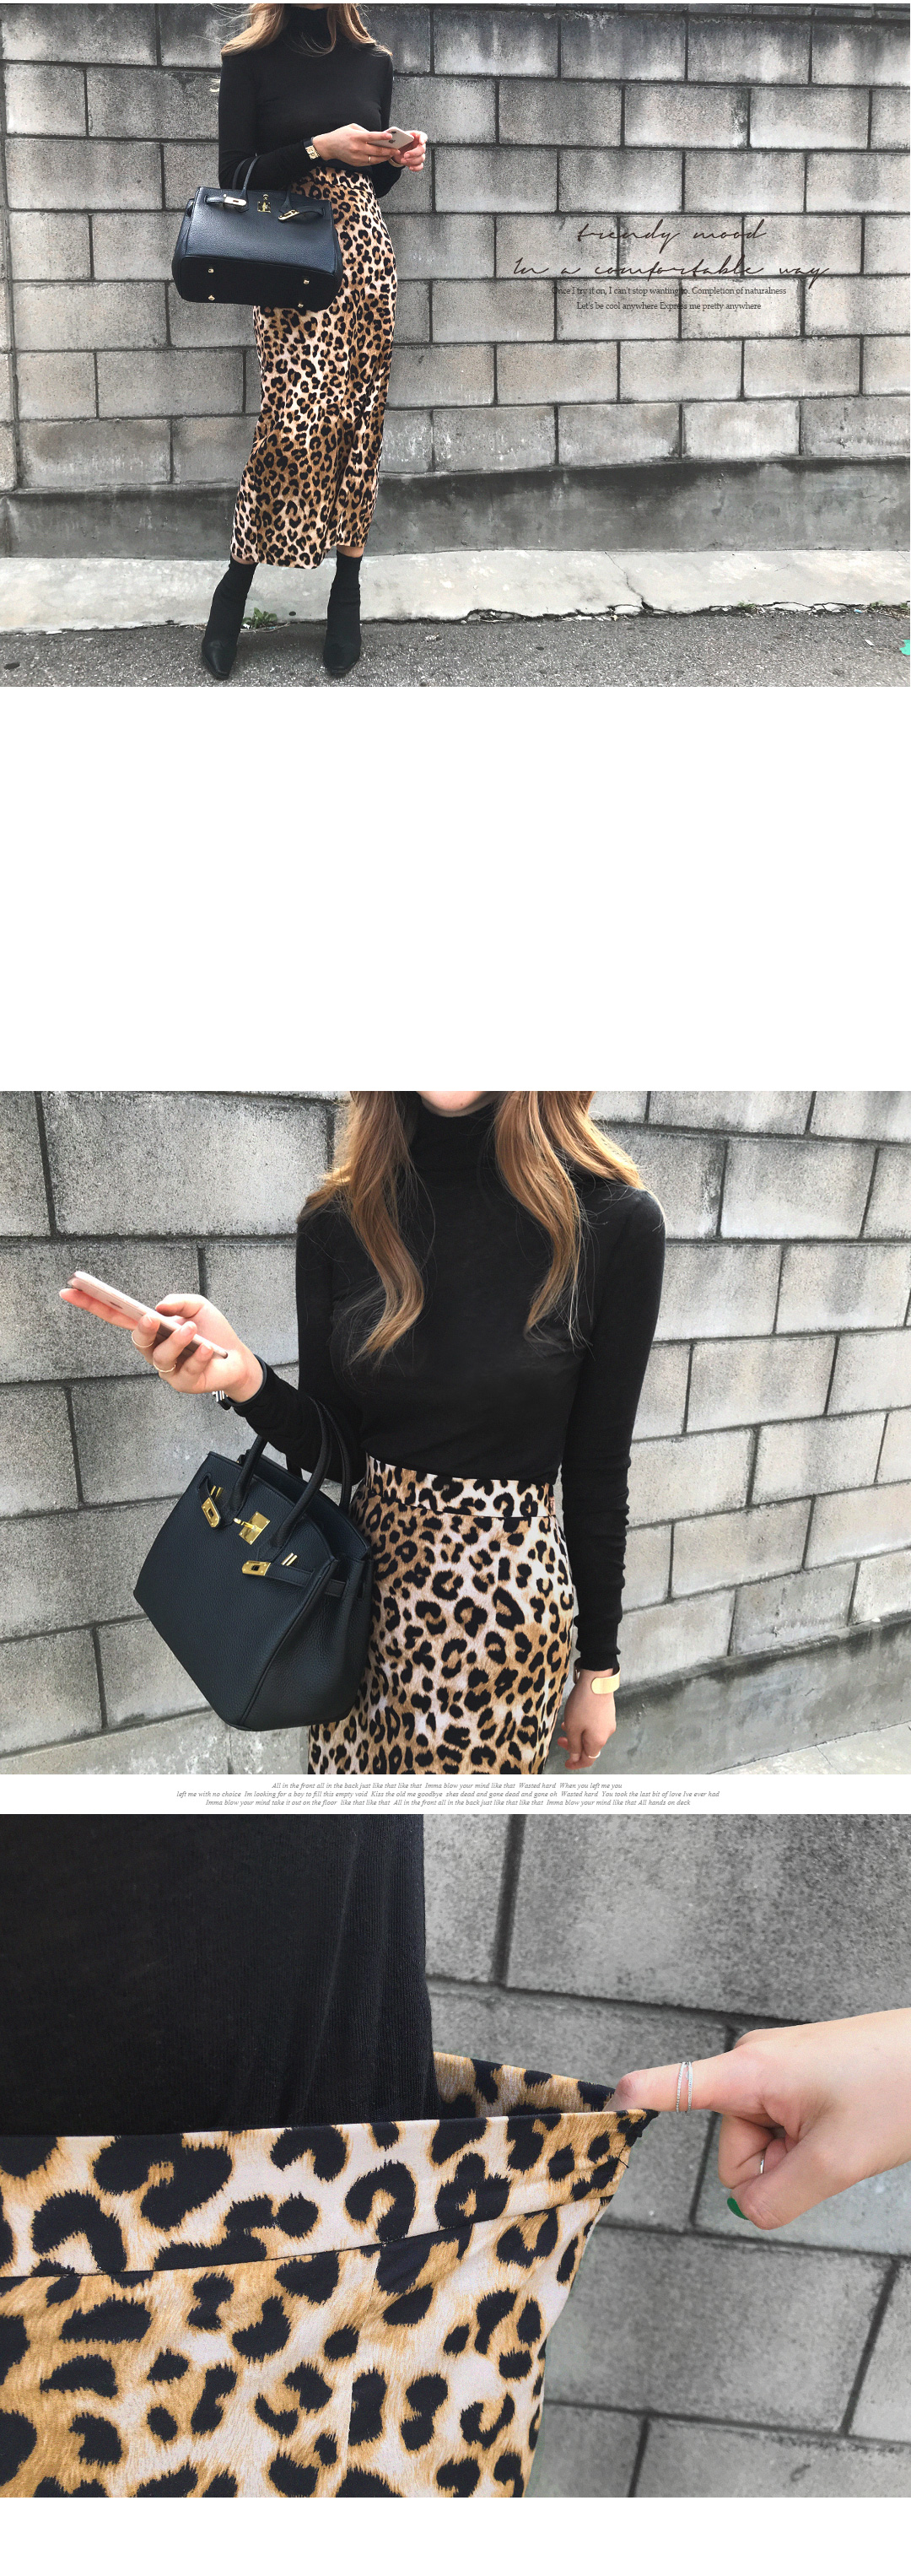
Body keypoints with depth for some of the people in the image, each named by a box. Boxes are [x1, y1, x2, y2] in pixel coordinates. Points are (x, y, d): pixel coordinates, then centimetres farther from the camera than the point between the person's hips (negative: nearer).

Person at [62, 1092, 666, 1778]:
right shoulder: (339, 1219, -5)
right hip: (369, 1567, 3)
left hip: (508, 1593, -3)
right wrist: (245, 1378, -20)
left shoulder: (615, 1219, -14)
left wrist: (601, 1666, 3)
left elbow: (599, 1467, -6)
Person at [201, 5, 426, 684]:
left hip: (366, 250, 4)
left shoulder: (373, 61, 14)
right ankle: (235, 584, -2)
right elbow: (235, 176, -4)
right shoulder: (251, 60, 1)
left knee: (360, 417, 0)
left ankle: (348, 590, 7)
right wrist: (320, 148, -12)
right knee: (296, 418, -16)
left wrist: (402, 157, 0)